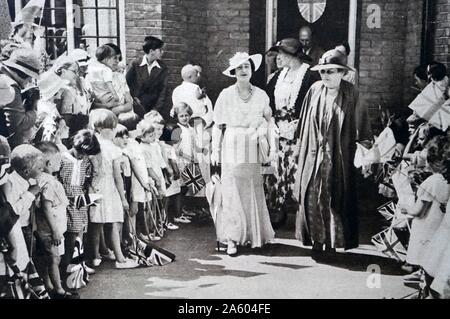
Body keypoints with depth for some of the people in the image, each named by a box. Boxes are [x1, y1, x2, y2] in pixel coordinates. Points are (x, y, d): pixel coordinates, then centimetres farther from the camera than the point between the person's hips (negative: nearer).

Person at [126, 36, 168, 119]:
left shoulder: (163, 68, 1)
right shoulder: (135, 64, -2)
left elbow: (163, 91, -2)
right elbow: (127, 83, 7)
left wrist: (156, 109, -10)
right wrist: (134, 97, -4)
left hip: (156, 106, 2)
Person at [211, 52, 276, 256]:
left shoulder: (260, 95, 5)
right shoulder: (226, 95, -1)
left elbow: (269, 121, 11)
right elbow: (218, 125, 3)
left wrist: (272, 145, 0)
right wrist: (215, 150, 0)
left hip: (253, 149, 2)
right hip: (231, 149, -2)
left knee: (253, 191, 4)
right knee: (232, 192, -2)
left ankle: (254, 235, 17)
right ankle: (232, 239, 3)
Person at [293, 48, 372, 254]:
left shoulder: (351, 95, -5)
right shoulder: (315, 90, 3)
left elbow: (362, 128, -2)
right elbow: (305, 121, 12)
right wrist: (299, 144, 14)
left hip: (338, 157, -3)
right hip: (314, 154, 3)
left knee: (335, 199, 3)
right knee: (312, 198, 3)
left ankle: (332, 243, 15)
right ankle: (317, 241, 16)